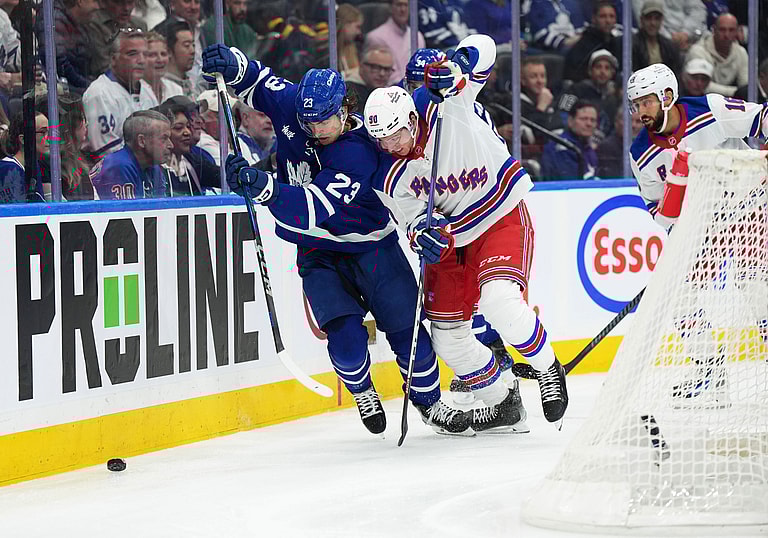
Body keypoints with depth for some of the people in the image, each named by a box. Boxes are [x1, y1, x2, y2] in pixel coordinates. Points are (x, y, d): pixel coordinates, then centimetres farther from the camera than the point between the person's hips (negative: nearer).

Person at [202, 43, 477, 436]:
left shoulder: (357, 152, -31)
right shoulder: (292, 104, -15)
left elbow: (311, 209, -40)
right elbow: (256, 82, 0)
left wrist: (262, 187, -55)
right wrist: (232, 64, -23)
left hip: (370, 245, -3)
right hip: (319, 252, 3)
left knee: (406, 327, -2)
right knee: (346, 336, -13)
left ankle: (430, 403, 21)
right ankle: (363, 394, 17)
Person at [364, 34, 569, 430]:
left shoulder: (443, 102, -21)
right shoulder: (391, 178, -12)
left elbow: (482, 48, -19)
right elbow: (416, 220, -8)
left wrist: (455, 67, -40)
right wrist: (424, 236, -32)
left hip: (502, 216, -5)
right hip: (450, 237, 5)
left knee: (499, 301, -29)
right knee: (448, 336, 2)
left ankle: (548, 371, -4)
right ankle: (504, 404, 22)